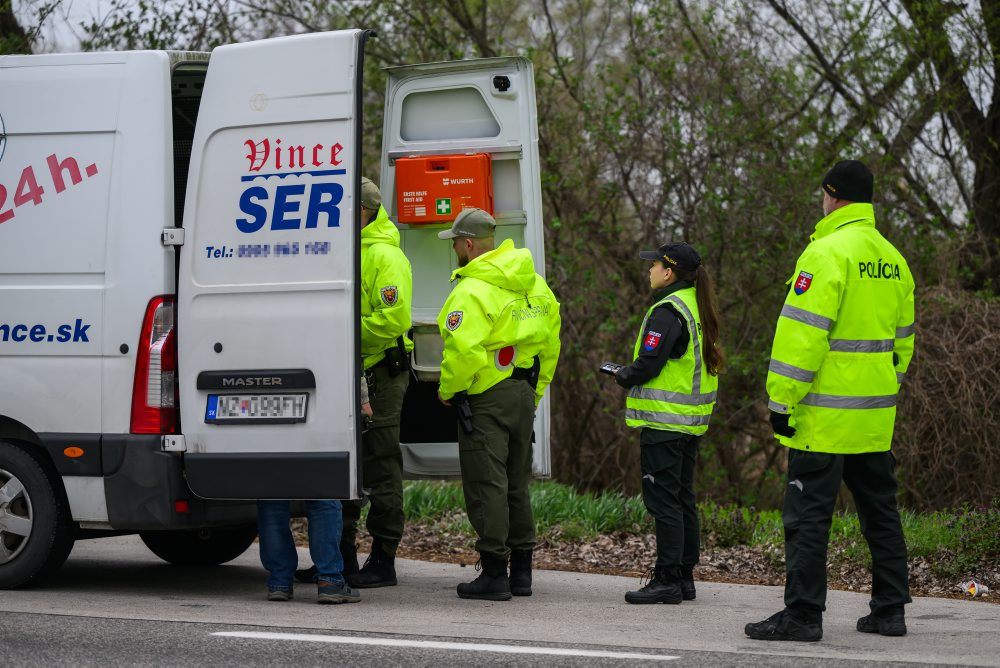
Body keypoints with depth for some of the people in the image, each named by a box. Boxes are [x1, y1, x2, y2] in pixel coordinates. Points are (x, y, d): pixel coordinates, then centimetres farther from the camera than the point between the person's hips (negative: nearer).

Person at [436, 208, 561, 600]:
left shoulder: (471, 292, -17)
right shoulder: (533, 285, 11)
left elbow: (463, 352, -25)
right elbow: (549, 343, 15)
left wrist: (448, 391, -9)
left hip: (486, 398, -8)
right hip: (524, 393, 8)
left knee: (486, 484, -3)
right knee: (515, 484, 15)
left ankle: (494, 575, -3)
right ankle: (521, 572, 18)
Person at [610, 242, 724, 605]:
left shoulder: (668, 311, -16)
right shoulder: (698, 309, 14)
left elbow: (647, 365, -21)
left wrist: (622, 376, 0)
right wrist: (632, 375, 14)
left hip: (664, 422, -9)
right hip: (692, 423, 9)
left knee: (662, 500, -6)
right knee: (683, 499, 13)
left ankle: (667, 579, -6)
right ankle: (685, 576, 17)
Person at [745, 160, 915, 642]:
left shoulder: (827, 252, -14)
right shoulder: (892, 259, 12)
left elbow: (803, 332, -18)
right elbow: (901, 336, 18)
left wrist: (782, 400, -15)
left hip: (826, 412, -8)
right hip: (875, 415, 8)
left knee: (808, 514, -4)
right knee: (879, 511, 14)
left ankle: (803, 614, -5)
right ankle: (890, 610, 17)